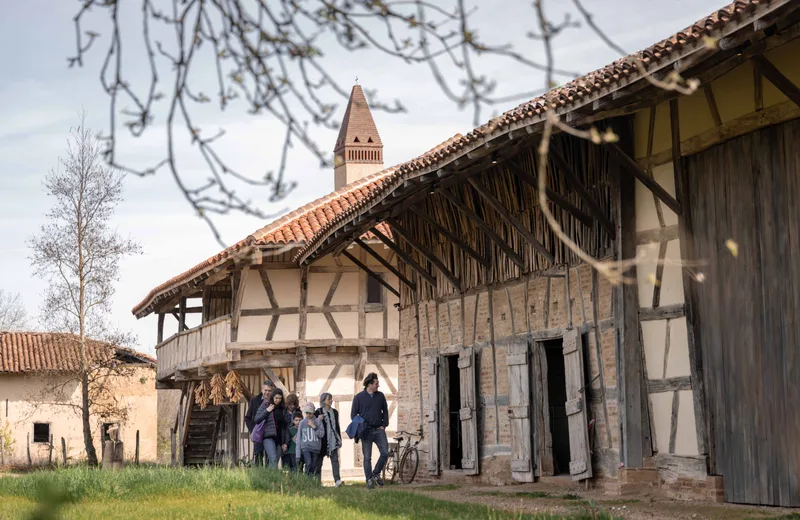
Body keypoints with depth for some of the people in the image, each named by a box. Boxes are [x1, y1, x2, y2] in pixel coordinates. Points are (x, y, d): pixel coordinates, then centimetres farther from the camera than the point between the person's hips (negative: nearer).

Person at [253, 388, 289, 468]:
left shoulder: (283, 409, 14)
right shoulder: (265, 405, 5)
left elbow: (286, 426, 14)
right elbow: (256, 419, 0)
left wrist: (286, 442, 8)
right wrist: (267, 411, -9)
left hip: (279, 439, 4)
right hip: (269, 437, -4)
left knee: (276, 461, -1)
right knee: (273, 459, -20)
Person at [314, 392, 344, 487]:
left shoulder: (335, 412, 13)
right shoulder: (318, 412, -2)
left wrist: (340, 439, 15)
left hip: (333, 440, 3)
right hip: (322, 440, -3)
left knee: (335, 459, -9)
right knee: (319, 461, 4)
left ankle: (337, 480, -19)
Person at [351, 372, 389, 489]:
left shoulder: (380, 396, 9)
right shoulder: (359, 397, 0)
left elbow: (385, 411, 17)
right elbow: (353, 414, 4)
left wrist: (384, 425, 6)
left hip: (379, 430, 3)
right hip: (366, 431, -2)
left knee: (385, 453, -9)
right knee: (367, 457, 0)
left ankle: (376, 474, 10)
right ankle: (369, 480, 9)